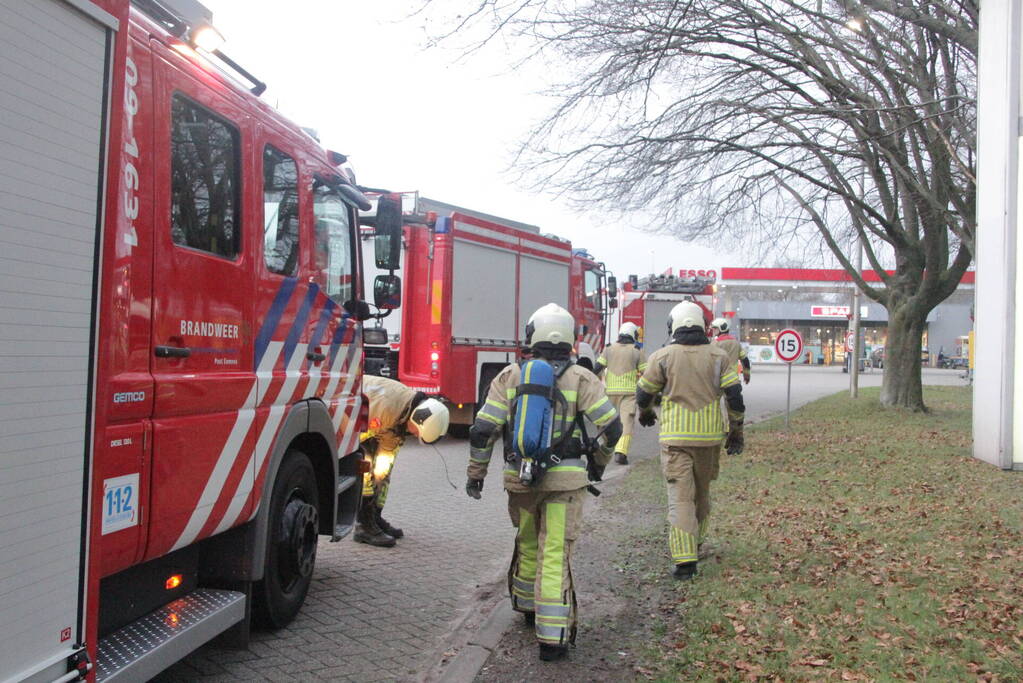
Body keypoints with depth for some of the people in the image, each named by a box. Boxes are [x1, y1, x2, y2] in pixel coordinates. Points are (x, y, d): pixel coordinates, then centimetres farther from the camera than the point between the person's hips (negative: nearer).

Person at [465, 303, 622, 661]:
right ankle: (552, 636, -1)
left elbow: (483, 429, -1)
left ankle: (528, 606, 42)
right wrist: (598, 463, 14)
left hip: (520, 479, 2)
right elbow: (611, 426, -3)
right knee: (555, 555, 0)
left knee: (527, 544, 23)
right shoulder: (581, 379, -3)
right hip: (565, 480, -2)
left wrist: (475, 474, 9)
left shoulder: (511, 376, 2)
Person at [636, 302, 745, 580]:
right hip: (710, 436, 3)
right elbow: (735, 394, -1)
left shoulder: (663, 356, -4)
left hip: (676, 437, -3)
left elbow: (644, 393, 4)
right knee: (702, 491, 20)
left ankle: (685, 559, -11)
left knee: (680, 497, -4)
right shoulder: (718, 356, 2)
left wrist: (645, 413, 26)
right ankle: (695, 542, 37)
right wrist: (736, 429, 9)